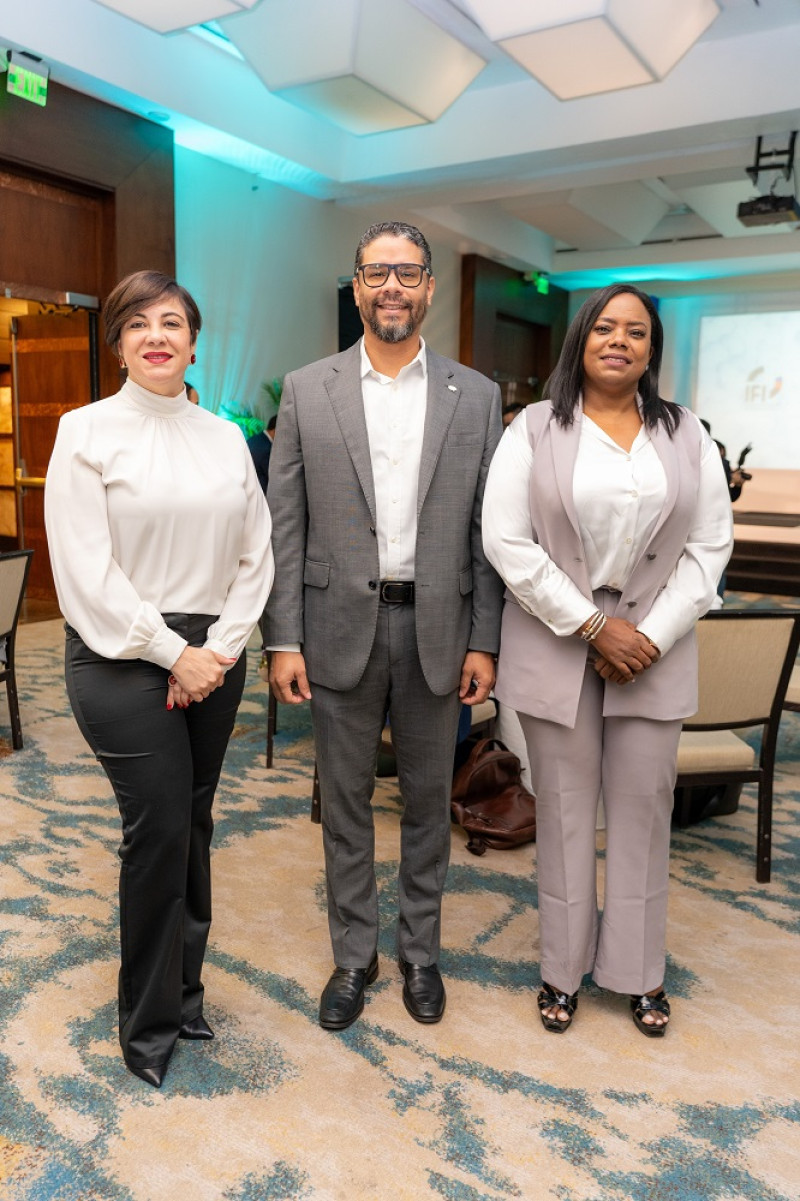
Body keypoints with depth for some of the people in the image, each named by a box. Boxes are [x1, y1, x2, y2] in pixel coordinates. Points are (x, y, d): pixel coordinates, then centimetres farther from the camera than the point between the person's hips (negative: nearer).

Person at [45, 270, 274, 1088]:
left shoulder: (225, 437, 9)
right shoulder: (87, 431, -4)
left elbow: (255, 556, 6)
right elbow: (87, 569, -10)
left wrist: (220, 648, -5)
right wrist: (173, 652, -12)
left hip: (211, 658, 4)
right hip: (123, 660, -4)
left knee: (191, 825, 12)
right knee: (159, 828, -2)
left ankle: (181, 988, 32)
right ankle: (149, 1022, 21)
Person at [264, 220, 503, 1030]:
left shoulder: (476, 396, 3)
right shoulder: (306, 391, 1)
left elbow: (488, 530, 2)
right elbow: (284, 526, -1)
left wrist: (484, 642, -2)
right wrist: (283, 639, -5)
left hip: (437, 629, 1)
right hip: (342, 628, 0)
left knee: (427, 799, 14)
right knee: (344, 802, 12)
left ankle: (420, 951, 34)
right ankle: (353, 955, 32)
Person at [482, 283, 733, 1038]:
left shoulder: (687, 436, 6)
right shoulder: (535, 430, -1)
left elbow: (709, 546, 3)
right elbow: (506, 542, -9)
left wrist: (653, 638, -9)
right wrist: (592, 625, -13)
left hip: (655, 649, 2)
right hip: (557, 648, -2)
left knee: (643, 807, 9)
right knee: (564, 810, 8)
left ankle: (639, 971, 27)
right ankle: (564, 965, 25)